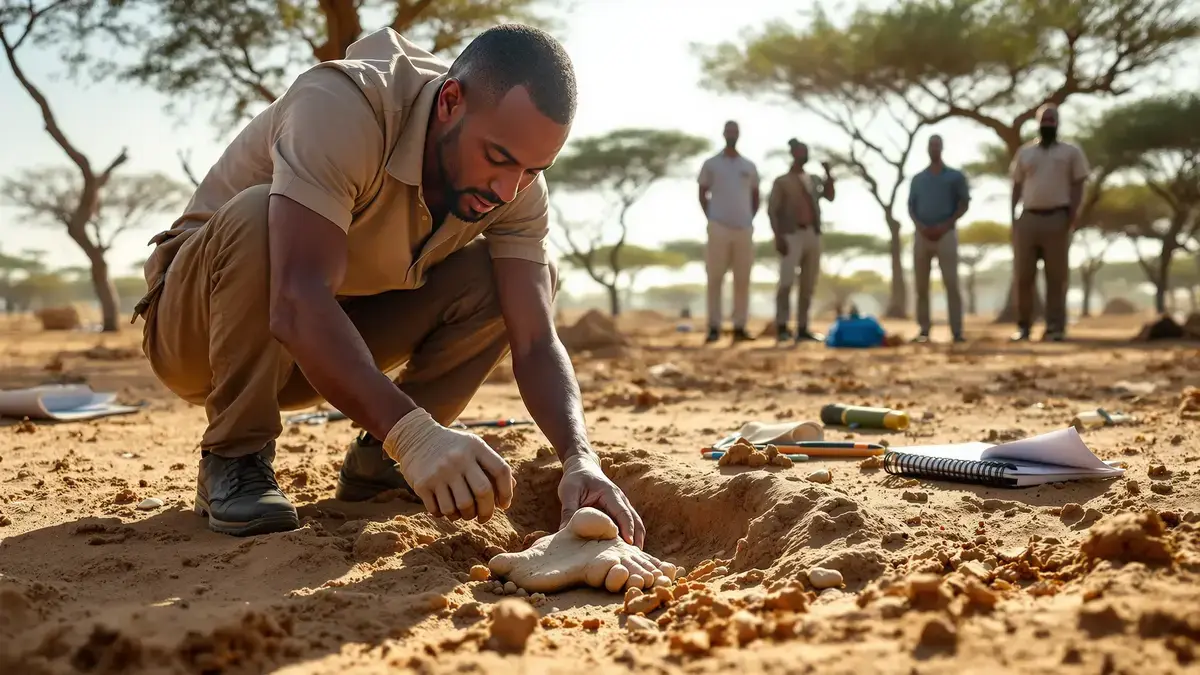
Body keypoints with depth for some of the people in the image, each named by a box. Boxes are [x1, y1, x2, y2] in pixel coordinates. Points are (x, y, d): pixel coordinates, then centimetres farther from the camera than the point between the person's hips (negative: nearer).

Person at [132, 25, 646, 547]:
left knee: (519, 276, -13)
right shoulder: (341, 106, -33)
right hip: (197, 325, -4)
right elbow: (298, 307, -44)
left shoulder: (515, 185, -14)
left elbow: (536, 345, -20)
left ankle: (374, 461, -3)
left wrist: (581, 461, -37)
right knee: (259, 215, -37)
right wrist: (412, 433, -55)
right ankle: (234, 460, -19)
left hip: (340, 342, 5)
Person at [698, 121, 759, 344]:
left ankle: (740, 327, 5)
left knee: (742, 280, 2)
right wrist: (711, 219, -1)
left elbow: (755, 197, 19)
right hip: (719, 228, -3)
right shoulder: (711, 164, 5)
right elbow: (702, 194, 8)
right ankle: (714, 327, -1)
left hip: (744, 229, 3)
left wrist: (749, 220, 7)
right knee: (715, 279, -4)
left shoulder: (749, 166, 13)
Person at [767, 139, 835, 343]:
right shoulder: (782, 181, 7)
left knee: (808, 285, 3)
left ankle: (802, 328, 6)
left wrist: (828, 173, -1)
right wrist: (778, 236, -14)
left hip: (813, 235, 5)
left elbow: (830, 196, 6)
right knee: (786, 282, -14)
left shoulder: (814, 179, 21)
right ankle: (782, 327, -13)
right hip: (792, 235, -5)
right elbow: (772, 210, -2)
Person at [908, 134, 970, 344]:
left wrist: (945, 226, -9)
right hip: (922, 235, 3)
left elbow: (964, 204, 3)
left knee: (951, 283, -9)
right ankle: (923, 330, 5)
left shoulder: (955, 176, 7)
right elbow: (911, 207, 12)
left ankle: (957, 331, -9)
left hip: (946, 234, -3)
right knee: (921, 285, 1)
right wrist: (920, 226, -7)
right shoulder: (917, 178, 15)